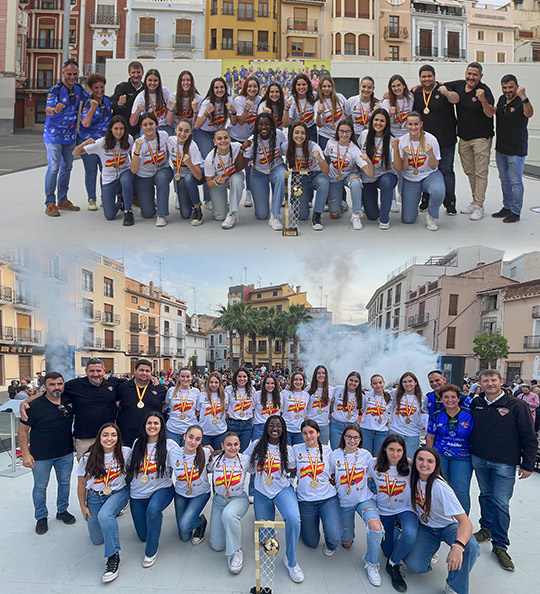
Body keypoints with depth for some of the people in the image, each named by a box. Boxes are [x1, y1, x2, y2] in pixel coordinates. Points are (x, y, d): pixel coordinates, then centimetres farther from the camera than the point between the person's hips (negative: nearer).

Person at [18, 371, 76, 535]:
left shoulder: (69, 401, -4)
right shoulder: (35, 405, -15)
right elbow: (23, 430, -9)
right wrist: (25, 453, -14)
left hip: (65, 453, 4)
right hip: (41, 456, -3)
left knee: (65, 483, 16)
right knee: (40, 487, 11)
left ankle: (62, 510, 37)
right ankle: (41, 517, 30)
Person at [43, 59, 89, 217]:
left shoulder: (78, 88, 6)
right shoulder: (55, 90, -13)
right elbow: (47, 110, -24)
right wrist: (54, 110, -47)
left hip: (70, 136, 7)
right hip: (54, 135, -7)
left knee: (67, 167, 11)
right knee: (54, 168, -10)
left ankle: (62, 200, 22)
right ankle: (50, 203, -6)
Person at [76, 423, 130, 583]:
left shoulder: (125, 453, -16)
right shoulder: (88, 458, -14)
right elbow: (81, 484, -1)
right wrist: (83, 507, 3)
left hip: (118, 493, -3)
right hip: (95, 497, 3)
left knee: (104, 515, -35)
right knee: (97, 540, 10)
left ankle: (113, 557, -21)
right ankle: (113, 513, 39)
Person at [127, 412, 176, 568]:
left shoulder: (169, 444, -6)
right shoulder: (137, 443, 4)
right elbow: (130, 467, 17)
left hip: (161, 489, -4)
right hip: (138, 493, 4)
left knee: (153, 509, -37)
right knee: (143, 536, 8)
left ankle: (151, 550, -15)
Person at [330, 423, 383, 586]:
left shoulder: (366, 455, -3)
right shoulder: (335, 456, -7)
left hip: (364, 499, 0)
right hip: (344, 502, 0)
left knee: (376, 526, -29)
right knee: (346, 543, 8)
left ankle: (371, 562, -4)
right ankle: (348, 536, 46)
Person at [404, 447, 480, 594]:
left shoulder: (440, 487, -30)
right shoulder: (414, 477, -15)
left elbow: (466, 522, -37)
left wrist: (458, 546, -53)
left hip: (448, 526, -3)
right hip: (425, 527, 3)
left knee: (470, 547, -35)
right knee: (414, 566, -21)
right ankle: (432, 547, 13)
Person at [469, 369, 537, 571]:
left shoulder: (517, 406, -10)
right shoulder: (475, 404, 1)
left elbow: (529, 438, -6)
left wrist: (527, 465, -5)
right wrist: (468, 452, 10)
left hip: (504, 464, -4)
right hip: (479, 460, 4)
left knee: (501, 503, -1)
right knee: (486, 495, 17)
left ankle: (500, 545, 12)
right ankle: (486, 529, 36)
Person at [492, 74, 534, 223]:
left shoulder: (521, 102, -13)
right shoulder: (502, 99, 9)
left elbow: (529, 114, -35)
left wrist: (523, 98, -49)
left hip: (516, 149, -7)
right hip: (500, 148, 8)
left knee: (516, 181, -3)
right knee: (504, 180, 15)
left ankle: (515, 212, 4)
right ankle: (507, 207, 27)